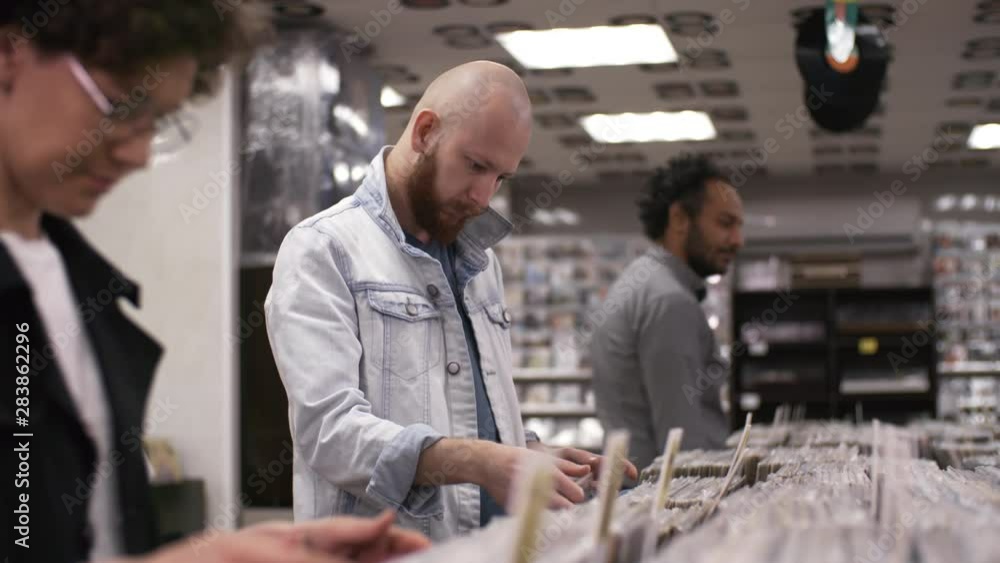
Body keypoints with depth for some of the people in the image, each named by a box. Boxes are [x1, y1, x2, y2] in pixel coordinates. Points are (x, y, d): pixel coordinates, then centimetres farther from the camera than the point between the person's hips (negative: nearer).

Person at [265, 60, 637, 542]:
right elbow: (328, 428, -17)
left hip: (492, 542, 7)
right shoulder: (322, 250, -5)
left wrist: (532, 456, 4)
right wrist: (478, 463, -28)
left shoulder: (479, 260, 18)